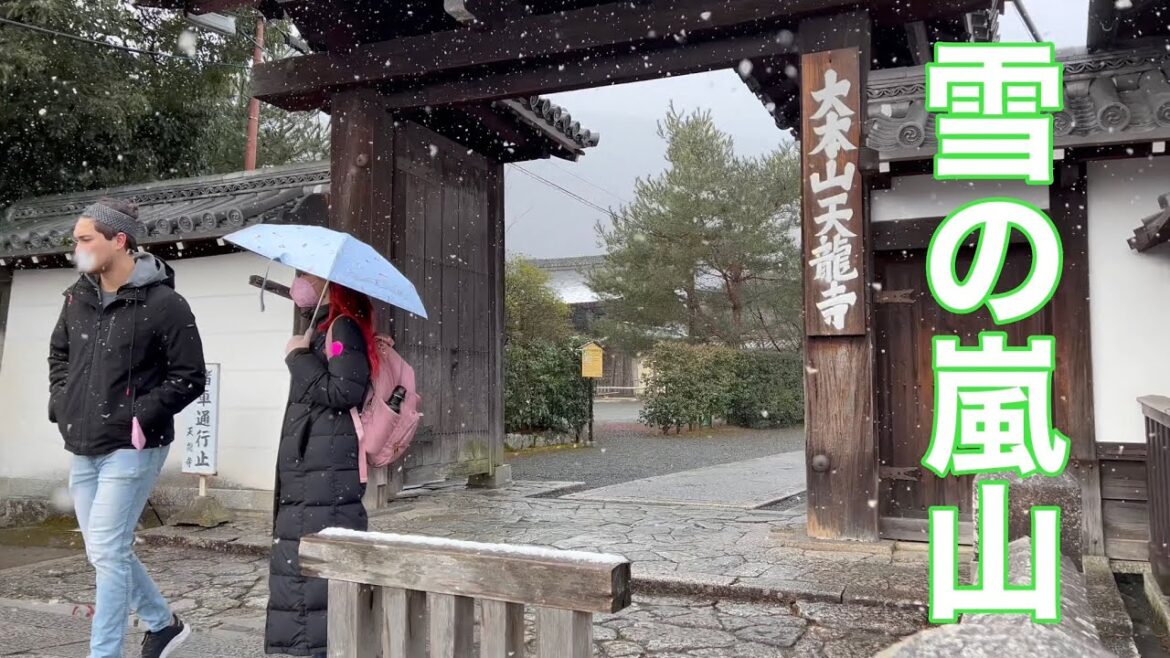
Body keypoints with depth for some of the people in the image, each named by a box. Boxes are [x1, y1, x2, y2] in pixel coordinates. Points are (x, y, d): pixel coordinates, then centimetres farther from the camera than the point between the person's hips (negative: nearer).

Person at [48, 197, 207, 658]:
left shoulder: (163, 304, -13)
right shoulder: (78, 298, 8)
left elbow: (190, 378, -11)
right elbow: (58, 353, 24)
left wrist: (140, 416, -17)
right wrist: (61, 402, 10)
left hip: (130, 450, -7)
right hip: (82, 449, 8)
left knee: (107, 553, -6)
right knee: (107, 552, 15)